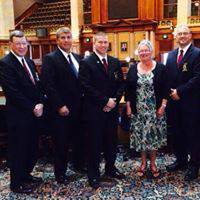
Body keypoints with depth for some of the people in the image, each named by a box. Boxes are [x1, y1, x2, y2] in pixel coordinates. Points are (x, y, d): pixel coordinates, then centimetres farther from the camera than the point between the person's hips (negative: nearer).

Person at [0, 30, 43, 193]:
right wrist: (32, 108, -14)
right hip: (18, 115, -7)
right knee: (18, 149, 7)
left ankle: (26, 174, 35)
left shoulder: (29, 62, 13)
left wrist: (40, 104, -4)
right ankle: (16, 183, 24)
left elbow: (37, 85, 13)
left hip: (34, 113, 8)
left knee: (32, 148, 15)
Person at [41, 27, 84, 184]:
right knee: (61, 141, 6)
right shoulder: (50, 59, -8)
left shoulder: (77, 58, 11)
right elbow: (48, 85, -15)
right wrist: (60, 106, -18)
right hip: (62, 109, -5)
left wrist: (84, 100, 5)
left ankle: (79, 164, 36)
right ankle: (60, 173, 23)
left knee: (78, 138, 16)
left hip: (78, 107, 6)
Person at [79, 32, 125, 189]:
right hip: (95, 110, -5)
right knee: (95, 143, 6)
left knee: (111, 141, 15)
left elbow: (121, 84, 9)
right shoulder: (86, 63, -6)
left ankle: (110, 168, 33)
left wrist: (114, 100, -7)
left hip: (112, 109, 5)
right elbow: (87, 87, -14)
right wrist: (105, 101, -15)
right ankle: (93, 175, 20)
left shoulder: (115, 62, 10)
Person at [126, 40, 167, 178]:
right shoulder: (133, 69, 4)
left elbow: (165, 89, -2)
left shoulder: (160, 68, -2)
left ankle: (153, 163, 25)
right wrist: (128, 107, 0)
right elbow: (128, 90, 5)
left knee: (154, 135, 6)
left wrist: (163, 106, -8)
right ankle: (143, 163, 26)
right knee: (140, 135, 8)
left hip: (155, 110, -1)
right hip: (138, 110, 2)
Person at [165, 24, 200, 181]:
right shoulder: (171, 55, 13)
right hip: (174, 101, 6)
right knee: (177, 133, 14)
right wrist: (171, 92, 1)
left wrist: (179, 92, -15)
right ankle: (181, 161, 30)